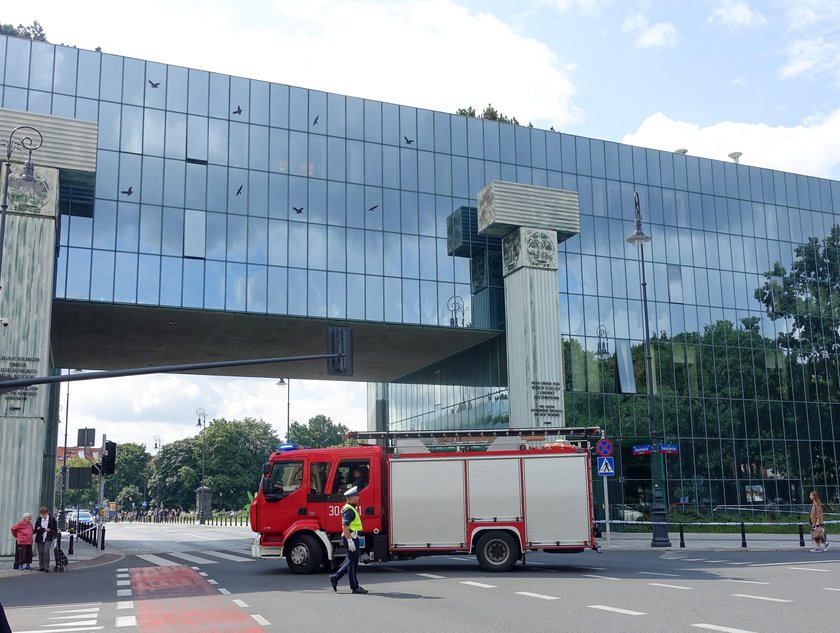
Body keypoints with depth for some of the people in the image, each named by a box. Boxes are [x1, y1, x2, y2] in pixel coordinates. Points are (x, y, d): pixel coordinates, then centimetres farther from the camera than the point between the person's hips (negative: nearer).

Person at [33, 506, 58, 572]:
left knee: (46, 551, -15)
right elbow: (36, 529, 5)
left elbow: (55, 530, 2)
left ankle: (46, 567, -11)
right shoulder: (38, 519, 6)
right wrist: (45, 529, -10)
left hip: (48, 539, -3)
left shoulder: (52, 519, 0)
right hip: (39, 539, 3)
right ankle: (41, 566, 14)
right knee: (40, 553, 4)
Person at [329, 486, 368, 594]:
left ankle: (335, 577, 19)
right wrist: (350, 541, -26)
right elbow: (345, 526, -24)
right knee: (353, 562, -3)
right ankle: (355, 587, 3)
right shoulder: (349, 510, -17)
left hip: (353, 538, 10)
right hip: (350, 538, -10)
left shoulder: (351, 509, 17)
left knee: (351, 561, 16)